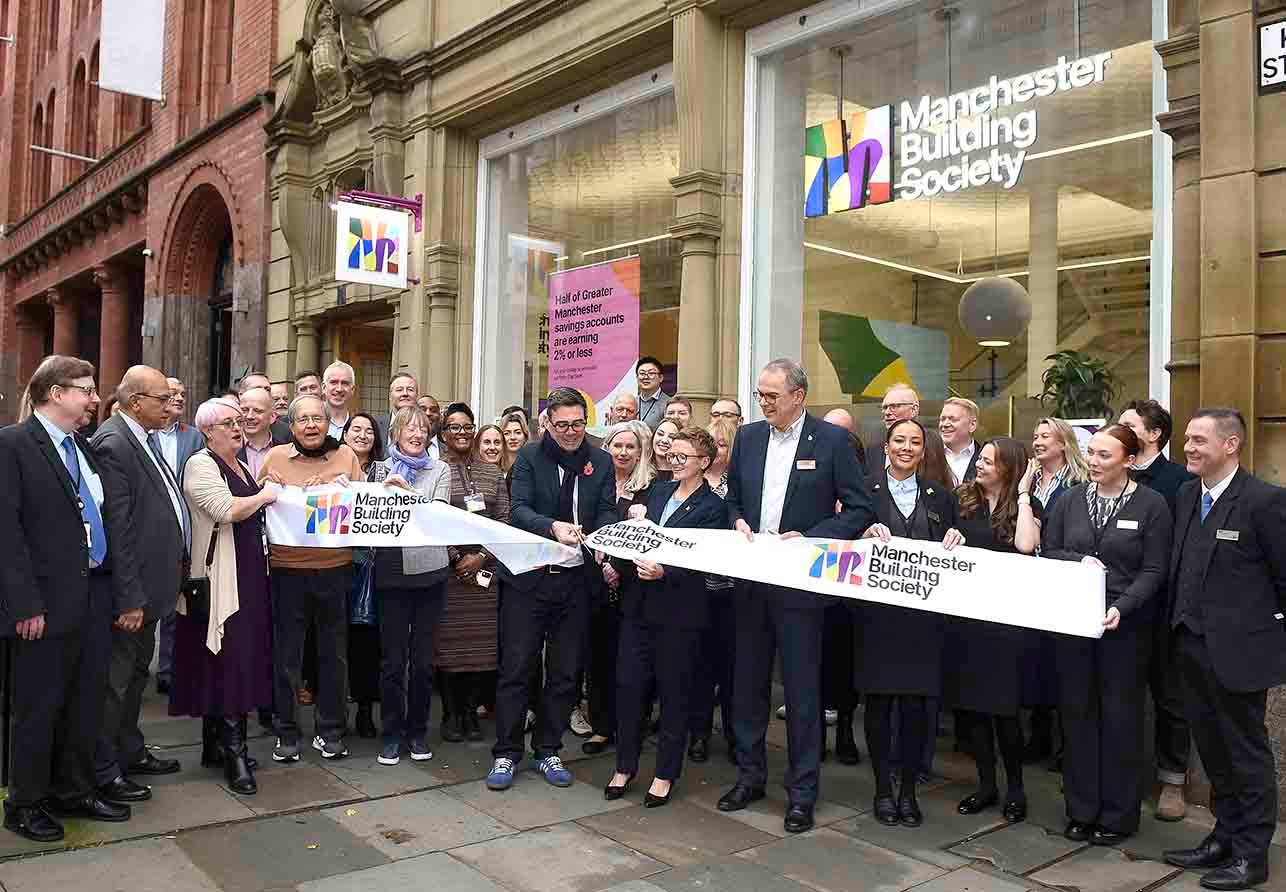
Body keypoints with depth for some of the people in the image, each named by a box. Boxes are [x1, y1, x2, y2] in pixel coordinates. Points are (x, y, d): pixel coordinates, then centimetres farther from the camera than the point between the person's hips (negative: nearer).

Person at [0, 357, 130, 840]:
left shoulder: (85, 448, 12)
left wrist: (124, 592, 8)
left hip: (94, 597, 7)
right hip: (47, 603, -7)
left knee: (86, 703, 15)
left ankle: (74, 791, 31)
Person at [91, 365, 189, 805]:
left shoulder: (145, 439, 9)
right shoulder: (113, 445, -19)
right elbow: (115, 531, -22)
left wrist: (167, 580, 12)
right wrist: (129, 598, -22)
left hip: (150, 583, 9)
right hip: (130, 588, -9)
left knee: (136, 674, 21)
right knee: (115, 680, 4)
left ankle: (130, 751, 36)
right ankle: (104, 771, 18)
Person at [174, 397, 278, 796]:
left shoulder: (241, 467, 17)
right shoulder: (201, 465, -9)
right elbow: (226, 510, -23)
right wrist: (264, 496, -10)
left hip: (249, 577, 9)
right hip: (219, 579, -8)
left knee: (233, 662, 11)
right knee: (228, 662, -9)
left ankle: (215, 745, 21)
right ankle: (235, 755, -5)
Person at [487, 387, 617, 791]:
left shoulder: (601, 462, 6)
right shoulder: (530, 456, -2)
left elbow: (608, 511, -1)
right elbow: (518, 510, -14)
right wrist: (554, 526, -33)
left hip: (577, 579, 3)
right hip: (529, 576, -2)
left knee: (565, 673, 11)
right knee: (515, 668, 3)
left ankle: (548, 750, 26)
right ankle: (506, 752, 16)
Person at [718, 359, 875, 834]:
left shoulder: (831, 439, -7)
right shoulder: (748, 436, 7)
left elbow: (860, 510, -7)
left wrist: (809, 537, -15)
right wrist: (739, 522, -2)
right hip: (751, 580, 5)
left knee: (802, 689, 4)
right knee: (748, 682, 13)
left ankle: (802, 790, 18)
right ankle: (750, 775, 29)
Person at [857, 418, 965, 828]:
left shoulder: (941, 496, 13)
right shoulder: (866, 492, 5)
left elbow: (952, 551, 13)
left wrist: (956, 538, -8)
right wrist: (867, 534, -18)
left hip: (923, 614, 2)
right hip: (876, 612, -1)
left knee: (916, 703, 3)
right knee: (879, 701, 4)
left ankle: (908, 790, 17)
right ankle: (883, 789, 18)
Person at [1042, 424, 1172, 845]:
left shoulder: (1152, 504, -4)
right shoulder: (1071, 499, 5)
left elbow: (1153, 571, -7)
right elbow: (1047, 553, 8)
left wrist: (1121, 607, -21)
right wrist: (1080, 560, -12)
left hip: (1125, 625, -3)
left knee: (1120, 716, 5)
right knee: (1077, 712, 8)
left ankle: (1118, 815, 19)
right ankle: (1081, 810, 21)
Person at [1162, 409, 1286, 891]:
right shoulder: (1185, 496, 7)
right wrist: (1179, 626, 8)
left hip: (1237, 650, -7)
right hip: (1193, 645, 7)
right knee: (1214, 753, 18)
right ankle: (1225, 837, 33)